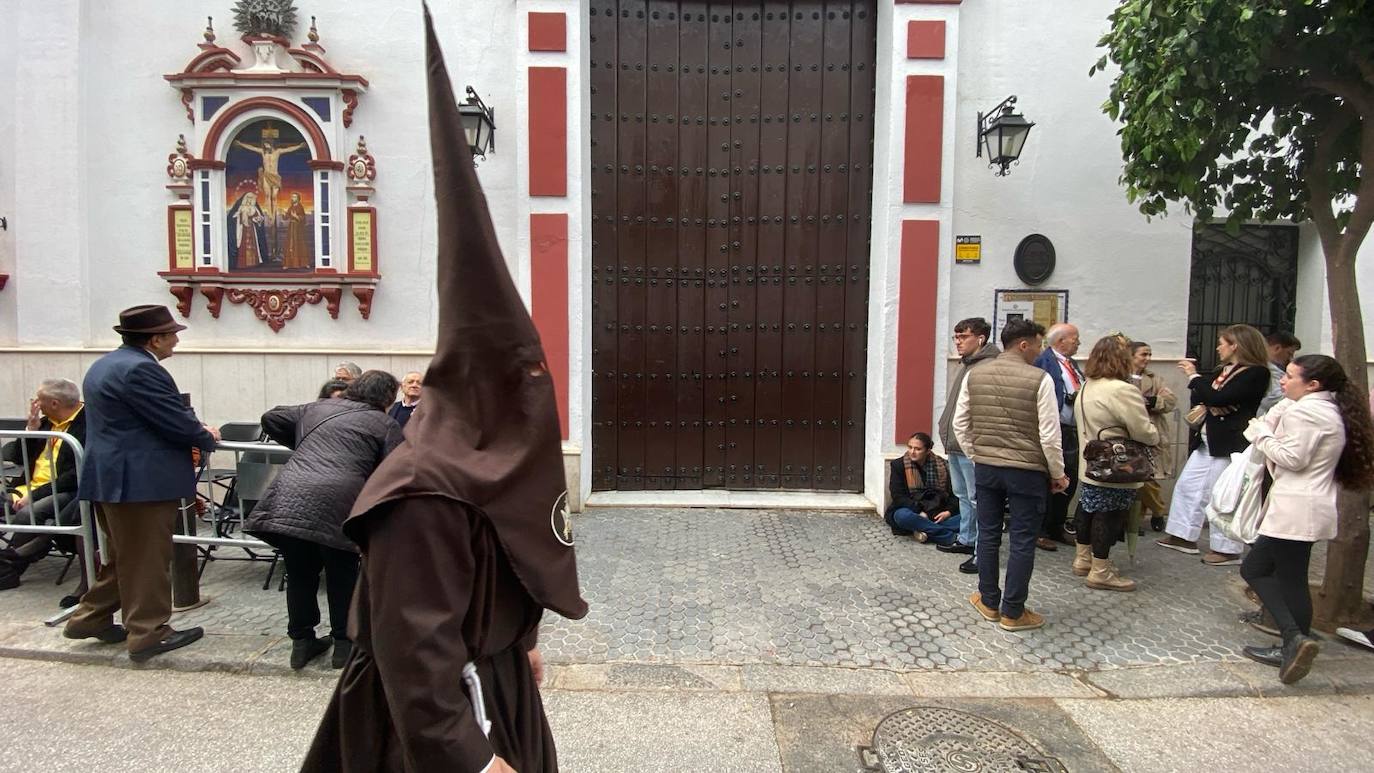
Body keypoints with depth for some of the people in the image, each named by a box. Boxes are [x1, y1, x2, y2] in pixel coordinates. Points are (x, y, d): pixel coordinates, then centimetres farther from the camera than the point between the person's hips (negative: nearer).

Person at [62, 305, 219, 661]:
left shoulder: (106, 365, 15)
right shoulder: (140, 369, -20)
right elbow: (176, 421, -20)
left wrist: (195, 429, 12)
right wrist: (208, 438, -1)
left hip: (110, 477, 10)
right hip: (140, 480, -10)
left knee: (124, 555, 22)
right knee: (147, 560, -1)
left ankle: (91, 618, 30)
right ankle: (148, 634, 7)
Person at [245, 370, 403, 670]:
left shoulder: (317, 408, 27)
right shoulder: (385, 425, 11)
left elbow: (270, 419, 35)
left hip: (287, 500, 4)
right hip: (336, 504, -4)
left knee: (300, 572, 21)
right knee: (342, 575, 15)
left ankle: (301, 641, 29)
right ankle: (343, 643, 23)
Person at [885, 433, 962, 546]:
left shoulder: (941, 466, 8)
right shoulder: (899, 465, 2)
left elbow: (954, 494, 8)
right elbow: (898, 496, -6)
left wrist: (948, 512, -12)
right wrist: (920, 512, -19)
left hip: (938, 515, 2)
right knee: (902, 515, -38)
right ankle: (950, 536, -35)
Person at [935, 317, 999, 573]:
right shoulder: (961, 366, 15)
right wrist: (946, 429, 21)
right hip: (955, 445, 10)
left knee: (978, 499, -3)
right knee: (963, 495, 20)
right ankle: (967, 540, 34)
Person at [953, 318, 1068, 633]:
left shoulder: (974, 375, 1)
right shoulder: (1039, 379, -13)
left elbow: (960, 424, 6)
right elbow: (1049, 435, -12)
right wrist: (1058, 474, 0)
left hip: (986, 467, 5)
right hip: (1026, 471, -4)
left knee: (988, 535, 15)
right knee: (1022, 542, 6)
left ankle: (989, 602, 27)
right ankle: (1013, 612, 15)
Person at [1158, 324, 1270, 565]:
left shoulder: (1256, 373, -13)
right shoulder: (1223, 370, 12)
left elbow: (1217, 398, -23)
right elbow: (1199, 399, 17)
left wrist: (1194, 376, -11)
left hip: (1230, 443, -9)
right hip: (1206, 440, 9)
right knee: (1187, 484, 12)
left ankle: (1228, 549, 11)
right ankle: (1184, 537, 23)